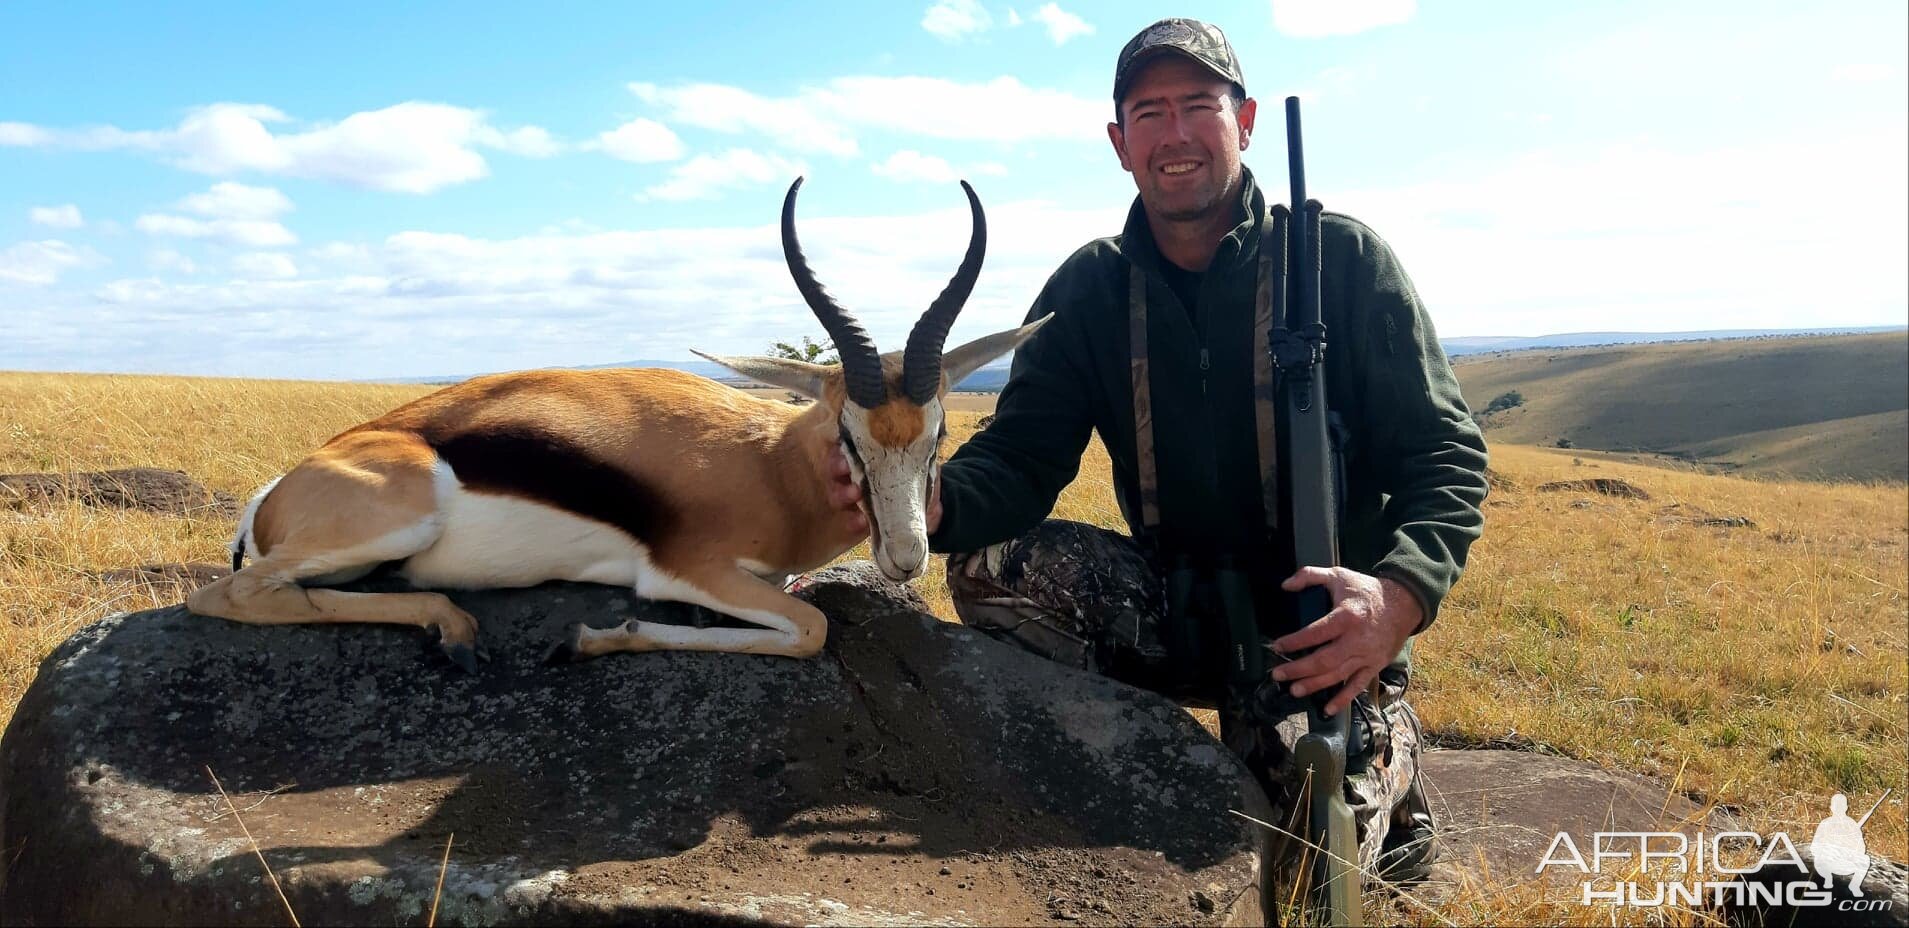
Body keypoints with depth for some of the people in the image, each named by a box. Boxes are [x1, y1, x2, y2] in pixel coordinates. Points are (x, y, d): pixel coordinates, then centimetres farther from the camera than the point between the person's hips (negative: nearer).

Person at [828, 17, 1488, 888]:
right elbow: (1023, 455, -8)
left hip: (1326, 629, -2)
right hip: (1177, 612, 3)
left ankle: (1384, 758, 16)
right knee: (993, 569, -22)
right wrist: (933, 500, -32)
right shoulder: (1090, 287, 0)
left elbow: (1445, 454, -9)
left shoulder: (1341, 257, -8)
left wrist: (1400, 593, -30)